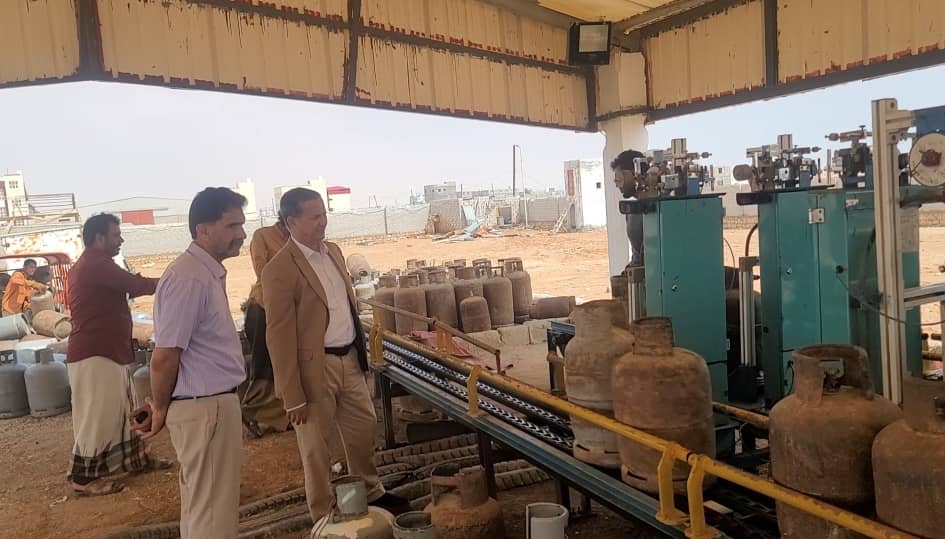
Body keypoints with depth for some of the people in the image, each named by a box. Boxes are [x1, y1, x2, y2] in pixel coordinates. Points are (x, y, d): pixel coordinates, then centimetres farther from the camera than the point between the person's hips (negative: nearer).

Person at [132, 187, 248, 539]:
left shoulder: (209, 272, 9)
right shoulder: (189, 278, -22)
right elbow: (164, 357, -20)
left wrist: (162, 405, 14)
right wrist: (161, 409, -5)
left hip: (214, 402, 9)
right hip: (204, 408, -9)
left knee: (202, 505, 22)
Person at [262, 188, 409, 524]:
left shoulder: (333, 251, 6)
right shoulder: (279, 270, -19)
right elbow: (279, 337, -18)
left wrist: (360, 352, 17)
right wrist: (293, 396, -17)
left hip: (349, 358, 8)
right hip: (315, 367, -7)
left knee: (364, 428, 21)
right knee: (315, 445, 10)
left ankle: (371, 494, 42)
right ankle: (323, 516, 29)